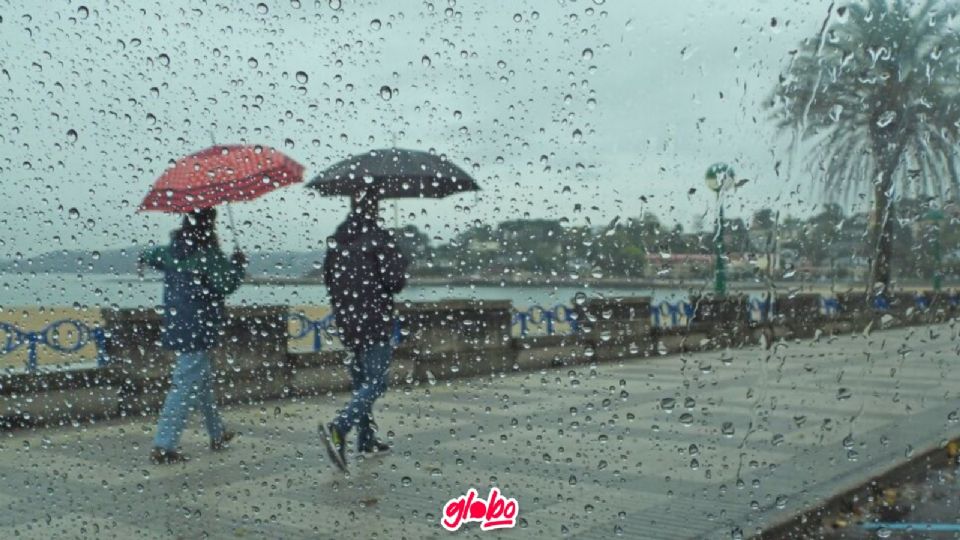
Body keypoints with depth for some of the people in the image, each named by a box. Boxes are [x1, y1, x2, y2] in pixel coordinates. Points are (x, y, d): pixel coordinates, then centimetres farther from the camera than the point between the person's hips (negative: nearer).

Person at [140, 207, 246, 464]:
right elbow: (225, 285, -19)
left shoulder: (171, 250, 8)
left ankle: (218, 435, 33)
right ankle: (164, 446, -10)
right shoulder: (207, 254, -15)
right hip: (199, 330, -9)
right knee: (185, 387, -7)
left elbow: (149, 257, 27)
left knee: (203, 379, 20)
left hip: (177, 328, 9)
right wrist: (237, 264, -3)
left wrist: (146, 258, 50)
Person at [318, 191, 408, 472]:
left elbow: (327, 278, 13)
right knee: (375, 382, -6)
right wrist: (401, 261, 3)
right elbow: (395, 280, -16)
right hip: (375, 322, -7)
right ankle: (338, 428, -25)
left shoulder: (336, 240, 7)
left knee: (361, 381, 17)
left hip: (347, 322, 7)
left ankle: (367, 440, 23)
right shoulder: (378, 238, -13)